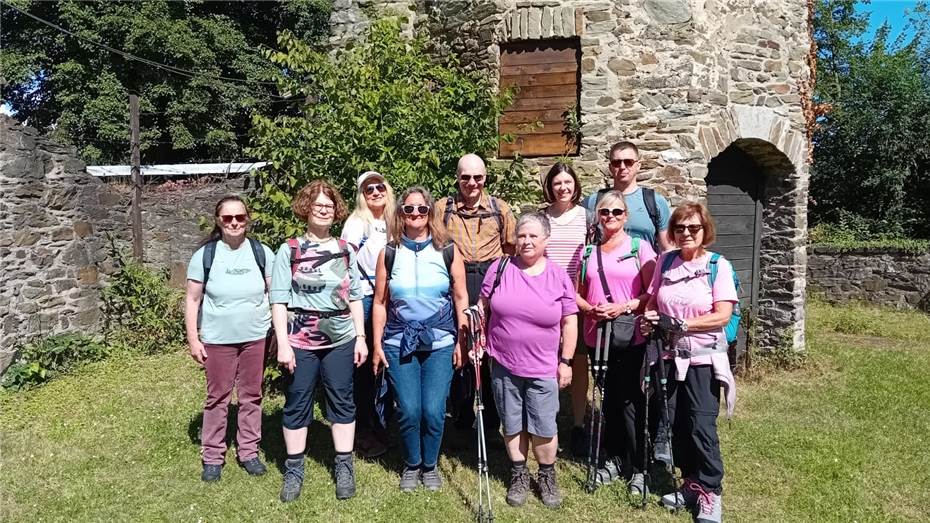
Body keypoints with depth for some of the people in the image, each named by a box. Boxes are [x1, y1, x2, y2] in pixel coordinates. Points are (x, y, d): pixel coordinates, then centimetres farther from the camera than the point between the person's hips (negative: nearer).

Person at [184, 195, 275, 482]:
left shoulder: (261, 252, -1)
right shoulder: (204, 255, -4)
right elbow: (192, 299, 0)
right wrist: (193, 339, -3)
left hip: (256, 338, 1)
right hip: (217, 340, -1)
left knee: (251, 396, 11)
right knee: (217, 398, 9)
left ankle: (249, 451, 26)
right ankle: (212, 457, 23)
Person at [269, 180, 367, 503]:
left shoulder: (345, 250, 8)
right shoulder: (289, 250, -1)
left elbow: (355, 298, 10)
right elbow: (279, 300, -4)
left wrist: (361, 337, 4)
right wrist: (283, 343, -11)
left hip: (341, 339, 2)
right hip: (300, 341, -2)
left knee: (342, 402, 8)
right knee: (297, 404, 7)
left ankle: (344, 468, 21)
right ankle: (294, 471, 22)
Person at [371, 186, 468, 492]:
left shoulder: (448, 251, 0)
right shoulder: (389, 253, 2)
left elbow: (460, 298, 4)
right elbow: (380, 302, 5)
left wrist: (461, 341, 1)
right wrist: (377, 345, 3)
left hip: (440, 343, 0)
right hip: (399, 343, 1)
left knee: (433, 410, -3)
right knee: (408, 410, -1)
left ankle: (430, 465, 23)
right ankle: (411, 464, 25)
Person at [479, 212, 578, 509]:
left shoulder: (559, 276, -3)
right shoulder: (500, 268, -3)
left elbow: (569, 322, 1)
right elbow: (482, 309, 6)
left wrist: (566, 361, 0)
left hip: (543, 369, -1)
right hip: (503, 365, 1)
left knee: (544, 428, 6)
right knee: (512, 425, 13)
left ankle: (547, 476, 29)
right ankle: (518, 475, 32)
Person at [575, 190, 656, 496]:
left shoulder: (640, 247, 1)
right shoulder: (588, 251, 12)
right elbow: (577, 294, 12)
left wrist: (624, 307, -18)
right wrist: (591, 309, -8)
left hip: (632, 336, -3)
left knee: (630, 400, -2)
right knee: (609, 398, 12)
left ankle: (637, 468, 10)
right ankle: (613, 458, 25)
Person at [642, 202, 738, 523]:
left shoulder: (718, 265, -7)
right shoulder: (665, 261, 4)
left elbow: (722, 316, -14)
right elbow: (652, 302, 12)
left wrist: (682, 325, -21)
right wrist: (649, 319, -9)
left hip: (703, 358, -4)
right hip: (670, 355, 4)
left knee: (701, 426, -4)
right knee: (675, 423, 9)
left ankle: (710, 492, 12)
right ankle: (691, 483, 26)